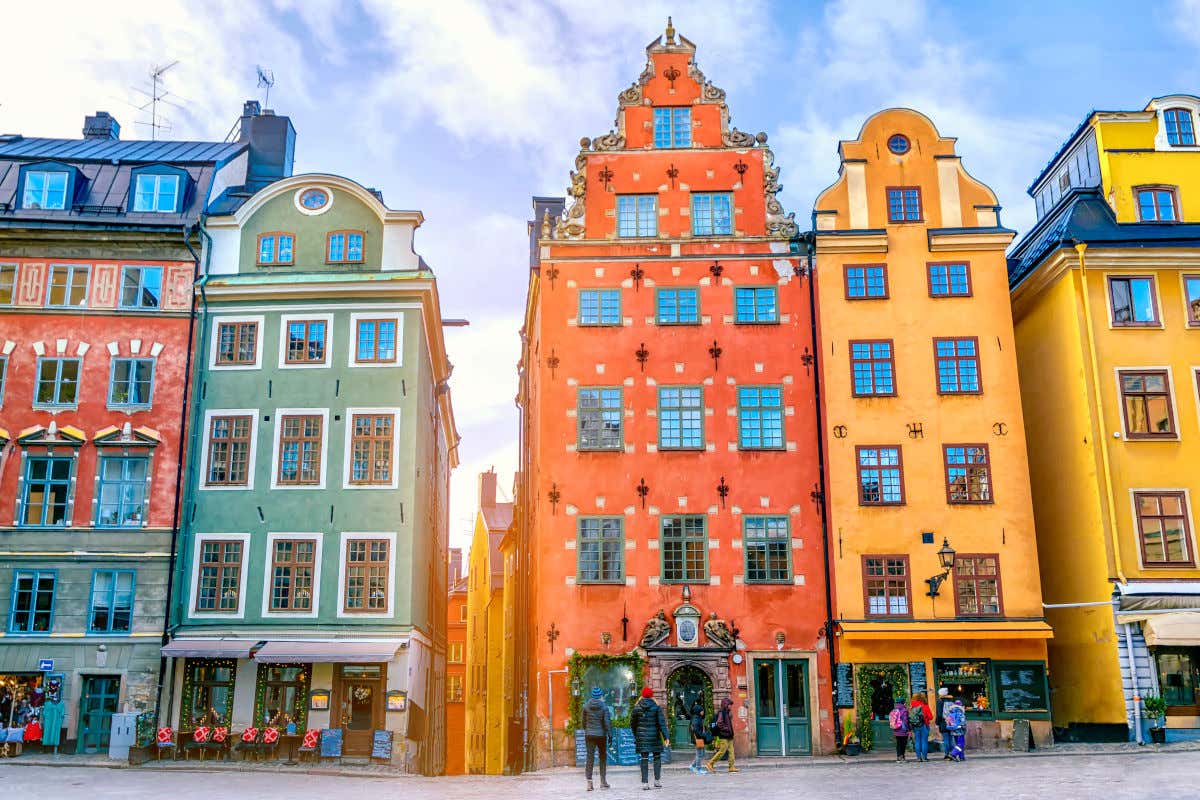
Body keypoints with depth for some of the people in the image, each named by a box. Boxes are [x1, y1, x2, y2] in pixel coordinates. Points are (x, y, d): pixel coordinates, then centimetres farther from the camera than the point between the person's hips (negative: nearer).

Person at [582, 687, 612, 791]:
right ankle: (603, 781, 19)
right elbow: (607, 722, -12)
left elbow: (584, 721, 7)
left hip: (589, 735, 2)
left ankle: (589, 782, -10)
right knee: (603, 757, 15)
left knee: (590, 757, 0)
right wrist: (610, 734, -4)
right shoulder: (604, 706, -9)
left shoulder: (586, 706, 0)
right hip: (601, 735, -2)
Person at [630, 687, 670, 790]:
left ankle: (645, 782, -1)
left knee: (644, 759, 3)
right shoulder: (656, 707, -5)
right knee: (657, 757, 12)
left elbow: (632, 723, 9)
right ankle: (657, 781, 10)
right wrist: (666, 736, -8)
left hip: (642, 736, 1)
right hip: (654, 735, -1)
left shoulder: (637, 707, 1)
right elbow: (662, 722, -9)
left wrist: (635, 735, 23)